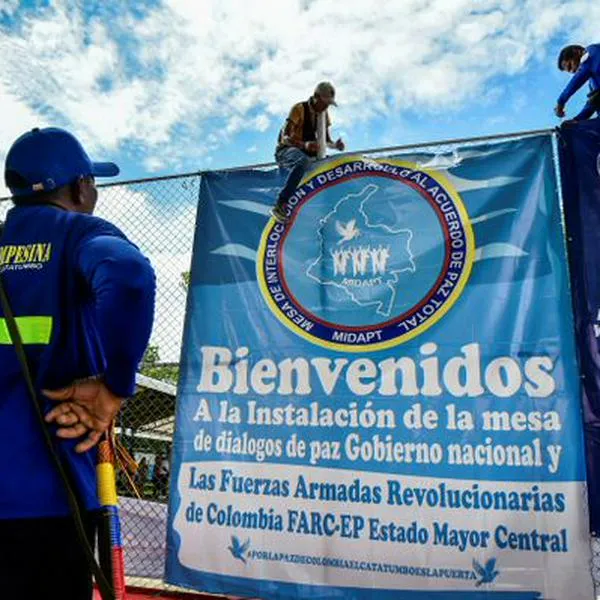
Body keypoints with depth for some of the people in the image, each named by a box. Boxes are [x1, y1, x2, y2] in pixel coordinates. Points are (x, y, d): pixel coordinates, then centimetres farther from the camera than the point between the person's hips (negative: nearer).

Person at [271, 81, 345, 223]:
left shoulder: (323, 114, 11)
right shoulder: (299, 109, -10)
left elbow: (326, 141, 13)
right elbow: (285, 137, -19)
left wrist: (335, 145, -11)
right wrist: (304, 145, -37)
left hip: (308, 153, 7)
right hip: (286, 151, -7)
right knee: (303, 162, -42)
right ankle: (279, 206, -46)